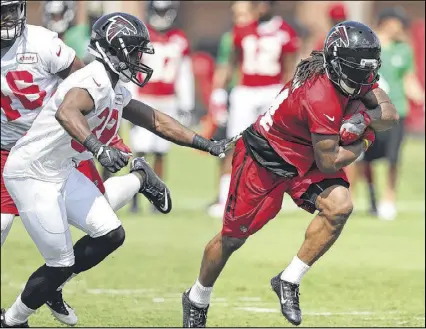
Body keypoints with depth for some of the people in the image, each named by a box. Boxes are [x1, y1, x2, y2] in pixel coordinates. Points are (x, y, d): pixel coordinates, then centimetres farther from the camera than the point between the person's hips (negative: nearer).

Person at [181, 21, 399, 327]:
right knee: (233, 237, 8)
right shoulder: (322, 98, -35)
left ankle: (289, 282, -3)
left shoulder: (355, 77, -11)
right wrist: (363, 142, -11)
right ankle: (197, 299, 34)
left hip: (302, 159, 7)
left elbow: (390, 115, -7)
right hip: (264, 161, -7)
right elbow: (329, 163, -27)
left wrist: (362, 119, -25)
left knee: (339, 207, -19)